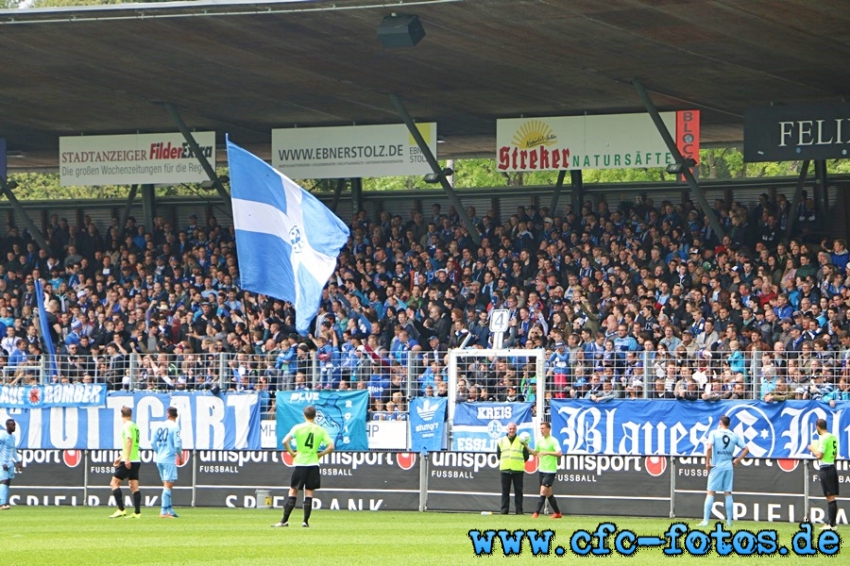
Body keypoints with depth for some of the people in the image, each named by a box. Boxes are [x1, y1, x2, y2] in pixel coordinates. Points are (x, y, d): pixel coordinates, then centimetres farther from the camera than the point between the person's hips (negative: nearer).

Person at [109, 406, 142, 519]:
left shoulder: (126, 426, -9)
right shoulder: (135, 426, 17)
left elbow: (129, 441, -22)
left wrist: (127, 458, -27)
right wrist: (121, 457, 33)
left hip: (128, 461, -8)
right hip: (136, 460, 8)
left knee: (114, 483, -2)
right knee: (134, 486, 7)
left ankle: (121, 510, -10)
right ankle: (137, 513, 1)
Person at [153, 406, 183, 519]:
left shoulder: (161, 426, 8)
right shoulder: (175, 427, -9)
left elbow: (154, 442, 9)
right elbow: (177, 444, -14)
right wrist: (180, 457, 0)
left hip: (160, 459, 6)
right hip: (170, 459, -6)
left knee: (167, 485, 15)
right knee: (168, 485, -6)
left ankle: (169, 510, 19)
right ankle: (164, 512, -10)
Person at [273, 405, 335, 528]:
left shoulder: (298, 428, -4)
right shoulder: (321, 430, 1)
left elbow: (285, 441, -14)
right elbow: (331, 447, -3)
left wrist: (292, 453, -1)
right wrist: (319, 454, 8)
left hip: (300, 463, -1)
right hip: (313, 464, 1)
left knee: (293, 492, 4)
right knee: (309, 493, 6)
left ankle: (284, 520, 0)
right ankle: (306, 521, 2)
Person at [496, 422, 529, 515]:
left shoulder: (521, 441, 3)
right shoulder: (501, 441, 9)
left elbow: (526, 456, 7)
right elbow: (498, 455, 16)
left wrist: (519, 463, 5)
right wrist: (504, 462, 11)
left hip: (518, 470, -2)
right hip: (505, 469, 2)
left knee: (518, 491, -1)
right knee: (505, 491, 2)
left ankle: (519, 510, 1)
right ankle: (504, 510, 5)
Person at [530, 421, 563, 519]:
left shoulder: (553, 441, -11)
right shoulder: (540, 440, 10)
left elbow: (559, 453, -22)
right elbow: (535, 453, 21)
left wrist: (547, 452, -30)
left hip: (550, 470, -8)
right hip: (542, 470, 8)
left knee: (543, 491, -13)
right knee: (549, 493, 11)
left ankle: (537, 513, -14)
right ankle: (557, 513, 21)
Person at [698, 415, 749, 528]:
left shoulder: (714, 433, -4)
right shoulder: (734, 436, 6)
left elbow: (709, 447, -19)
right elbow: (746, 449, 7)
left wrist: (707, 463, -9)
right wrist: (737, 461, 13)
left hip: (716, 466, -3)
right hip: (729, 467, 3)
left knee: (710, 493, -2)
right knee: (728, 494, 9)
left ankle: (705, 521, -9)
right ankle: (729, 521, 10)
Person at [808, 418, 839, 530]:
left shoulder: (823, 438, -14)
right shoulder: (833, 437, 11)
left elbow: (819, 455, -19)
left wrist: (812, 449, -1)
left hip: (825, 469, -8)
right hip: (832, 467, 8)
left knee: (830, 497, -9)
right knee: (832, 497, 10)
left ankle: (831, 524, -10)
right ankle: (830, 522, 15)